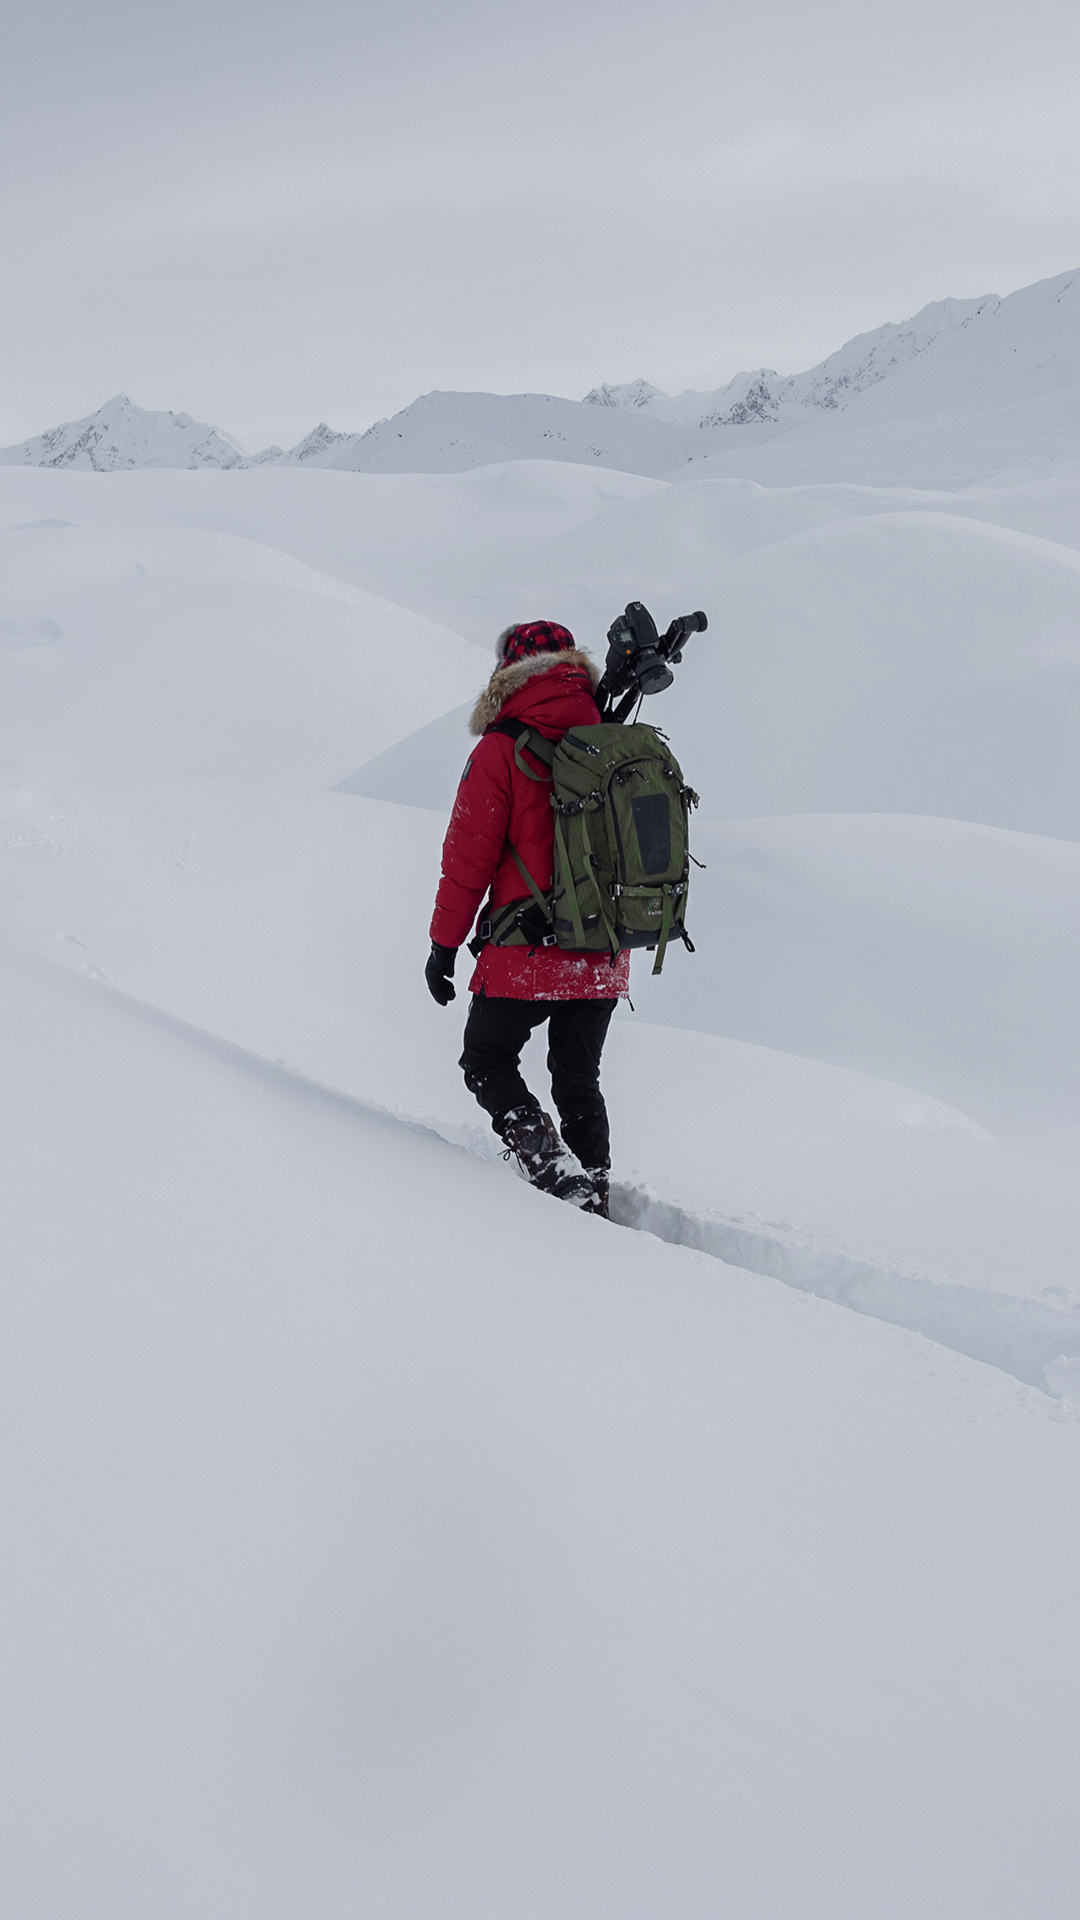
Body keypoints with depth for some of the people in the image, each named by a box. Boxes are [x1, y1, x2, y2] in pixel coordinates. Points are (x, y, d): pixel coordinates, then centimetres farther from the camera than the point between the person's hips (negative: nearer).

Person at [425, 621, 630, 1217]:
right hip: (605, 962, 5)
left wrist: (444, 946, 0)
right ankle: (592, 1197, 20)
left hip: (527, 959, -5)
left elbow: (468, 859, -9)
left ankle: (548, 1163, -7)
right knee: (579, 1081, 19)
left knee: (487, 1063, 12)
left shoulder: (502, 750, -11)